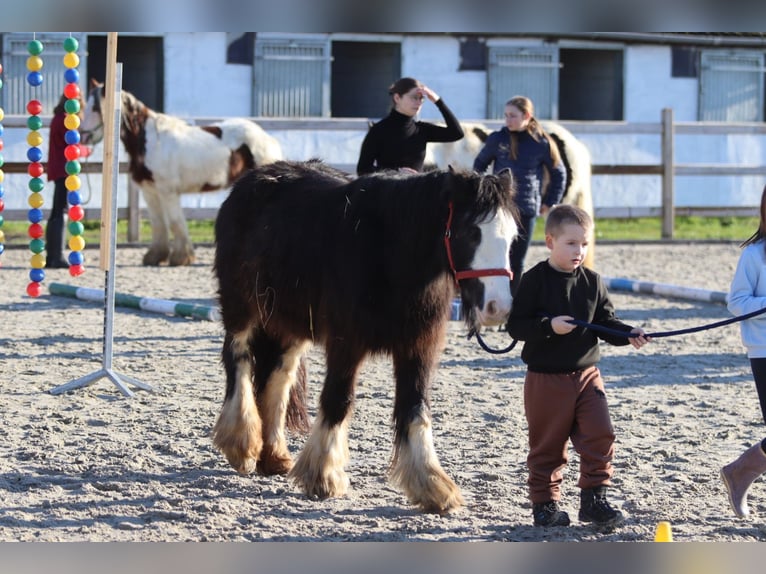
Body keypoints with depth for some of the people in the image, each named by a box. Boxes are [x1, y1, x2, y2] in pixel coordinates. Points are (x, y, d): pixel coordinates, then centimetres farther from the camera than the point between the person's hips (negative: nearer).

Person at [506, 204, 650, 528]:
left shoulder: (592, 282, 5)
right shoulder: (535, 281, -9)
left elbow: (606, 324, 9)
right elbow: (516, 326, -12)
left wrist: (630, 335, -9)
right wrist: (549, 326, -26)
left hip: (586, 374, 4)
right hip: (546, 377, -4)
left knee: (600, 436, -5)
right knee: (548, 445, 5)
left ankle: (594, 499, 6)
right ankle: (545, 504, 18)